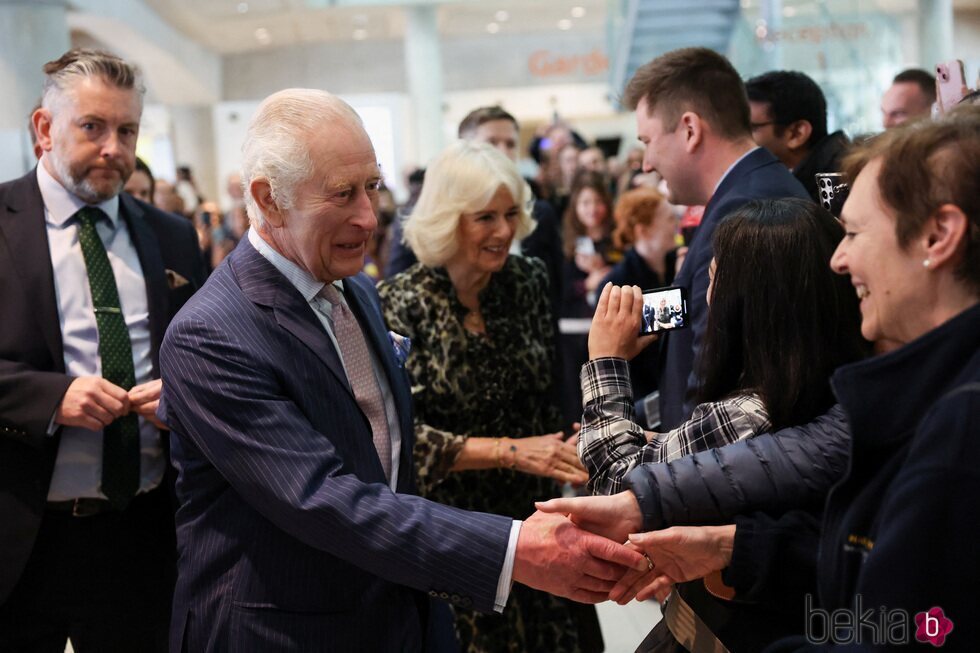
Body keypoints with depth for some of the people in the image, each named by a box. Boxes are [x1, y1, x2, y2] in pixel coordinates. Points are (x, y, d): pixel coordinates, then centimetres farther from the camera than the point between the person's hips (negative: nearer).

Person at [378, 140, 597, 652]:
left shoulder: (529, 280, -3)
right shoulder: (400, 304, -16)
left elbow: (548, 398, 8)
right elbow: (399, 434, -20)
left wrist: (558, 468, 2)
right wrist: (511, 451, -26)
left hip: (533, 513, 4)